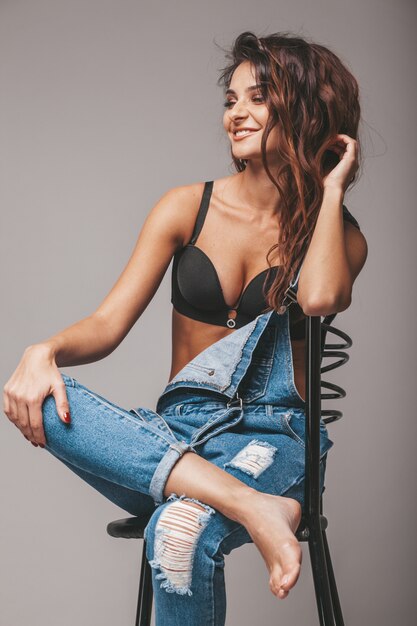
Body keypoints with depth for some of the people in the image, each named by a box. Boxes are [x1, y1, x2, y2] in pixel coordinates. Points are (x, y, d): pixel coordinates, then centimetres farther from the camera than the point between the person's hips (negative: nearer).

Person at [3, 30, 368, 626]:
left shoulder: (338, 234, 6)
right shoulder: (187, 207, 8)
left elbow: (320, 296, -19)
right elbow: (109, 322, 0)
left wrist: (332, 187, -4)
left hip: (273, 436, -3)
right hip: (175, 432, 3)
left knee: (179, 532, -37)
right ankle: (249, 503, -34)